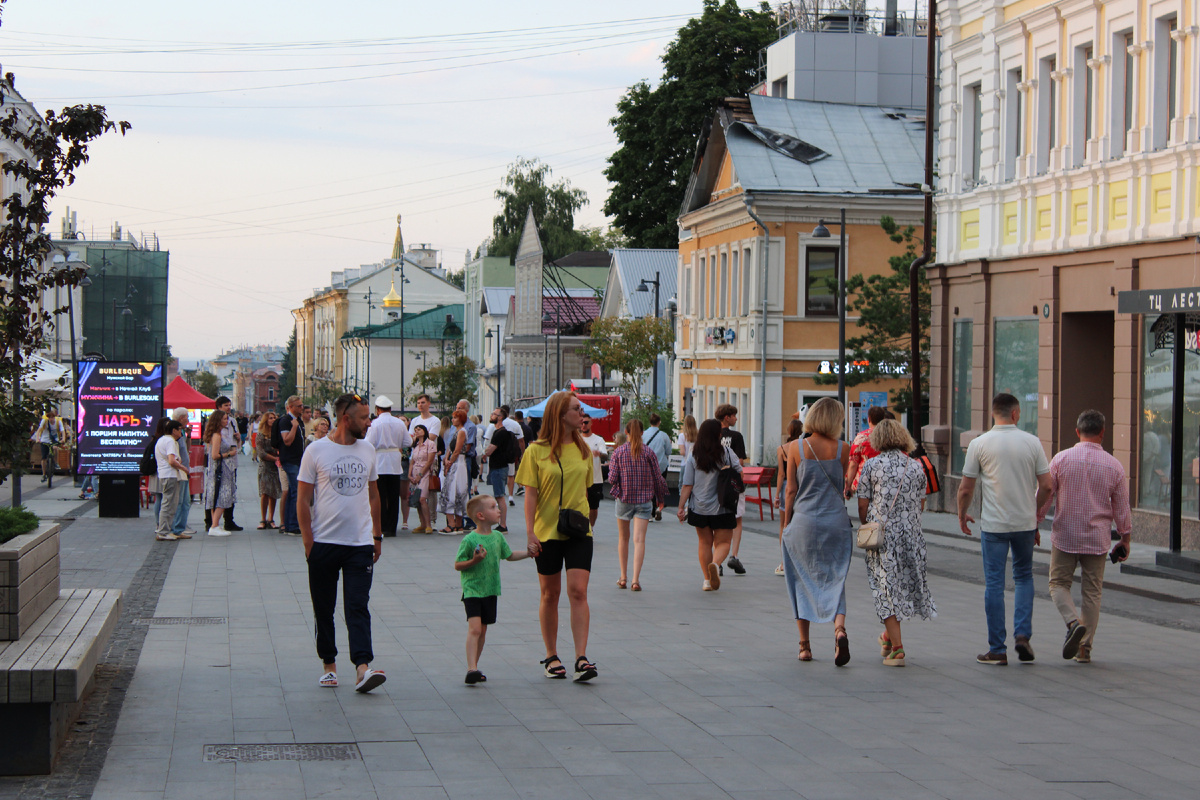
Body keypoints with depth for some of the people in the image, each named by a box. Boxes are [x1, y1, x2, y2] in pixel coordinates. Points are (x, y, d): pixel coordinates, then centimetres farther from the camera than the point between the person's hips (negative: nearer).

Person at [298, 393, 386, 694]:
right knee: (324, 609, 7)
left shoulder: (367, 451, 10)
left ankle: (363, 667, -17)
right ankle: (329, 664, 20)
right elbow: (302, 500, -3)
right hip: (324, 544, -2)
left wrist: (377, 536, 16)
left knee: (358, 607, -8)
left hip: (360, 544, 2)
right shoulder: (316, 451, -4)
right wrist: (308, 543, -8)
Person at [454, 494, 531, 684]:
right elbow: (457, 565, -10)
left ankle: (474, 668, 20)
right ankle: (471, 670, -22)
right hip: (472, 591, -7)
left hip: (490, 591, 7)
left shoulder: (498, 538, 6)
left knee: (482, 631, 11)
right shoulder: (469, 540, -13)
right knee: (474, 628, -17)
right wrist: (474, 561, -24)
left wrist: (529, 552, 15)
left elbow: (509, 555, 23)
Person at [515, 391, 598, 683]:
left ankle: (581, 658, -12)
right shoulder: (536, 451, -4)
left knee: (578, 591, -9)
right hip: (547, 532, -2)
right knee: (550, 594, 7)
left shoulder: (583, 450, 8)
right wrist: (530, 533, -12)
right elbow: (530, 495, -6)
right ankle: (551, 657, 19)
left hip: (578, 532, 2)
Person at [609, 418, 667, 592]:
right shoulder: (648, 452, -3)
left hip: (623, 498, 1)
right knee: (639, 539, -5)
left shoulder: (619, 452, -4)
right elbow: (658, 478, 1)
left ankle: (623, 578, 20)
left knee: (623, 538, 16)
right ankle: (635, 579, -16)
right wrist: (660, 499, 13)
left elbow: (612, 478, -7)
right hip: (644, 499, -1)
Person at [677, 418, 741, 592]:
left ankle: (707, 579, 13)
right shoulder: (726, 453, -7)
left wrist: (681, 506, -1)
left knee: (705, 542, 16)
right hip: (722, 508, -2)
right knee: (722, 542, 6)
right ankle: (715, 564, -25)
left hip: (699, 507, 2)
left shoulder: (693, 456, -4)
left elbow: (687, 485, -5)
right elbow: (739, 474, 1)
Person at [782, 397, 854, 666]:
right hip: (836, 521, 0)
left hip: (803, 520, 0)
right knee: (834, 580, 7)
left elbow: (791, 490, 0)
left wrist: (786, 524, 8)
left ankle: (804, 646, 13)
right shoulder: (842, 449, -2)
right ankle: (839, 628, -20)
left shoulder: (796, 447, -3)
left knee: (802, 582, 12)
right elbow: (846, 486, 3)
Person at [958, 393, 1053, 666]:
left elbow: (966, 489, -4)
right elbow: (1046, 486, 1)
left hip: (993, 524, -2)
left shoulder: (979, 444, -5)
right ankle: (1022, 634, 3)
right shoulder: (1032, 442, 0)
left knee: (994, 584, 3)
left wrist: (962, 515, 14)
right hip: (1025, 523, 2)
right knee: (1024, 577, 19)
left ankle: (997, 650, 5)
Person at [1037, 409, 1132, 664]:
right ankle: (1084, 649, 8)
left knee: (1059, 584, 10)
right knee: (1092, 592, 9)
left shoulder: (1061, 459, -6)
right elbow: (1121, 508, 4)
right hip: (1097, 539, 2)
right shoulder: (1114, 466, -2)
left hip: (1065, 536, -2)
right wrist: (1125, 539, 16)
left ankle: (1073, 622, -17)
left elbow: (1044, 496, -3)